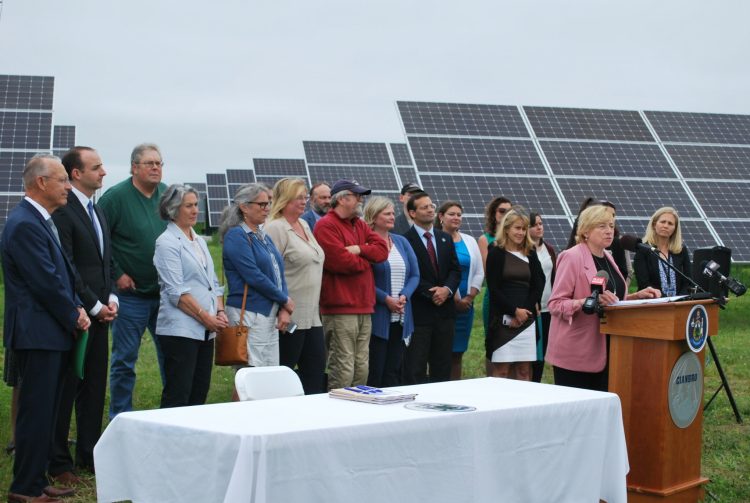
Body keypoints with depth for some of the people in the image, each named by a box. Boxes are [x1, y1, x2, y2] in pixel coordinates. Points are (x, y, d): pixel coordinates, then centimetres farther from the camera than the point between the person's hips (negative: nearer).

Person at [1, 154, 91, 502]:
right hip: (38, 333, -10)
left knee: (45, 412, 14)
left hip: (52, 333, 10)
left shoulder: (41, 221, 16)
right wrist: (73, 317, -8)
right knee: (36, 412, -4)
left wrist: (77, 308, 4)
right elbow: (46, 282, -19)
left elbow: (62, 274, 19)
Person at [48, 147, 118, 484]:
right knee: (66, 389, 0)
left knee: (95, 388, 13)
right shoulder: (63, 211, -13)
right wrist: (94, 306, -13)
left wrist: (111, 298, 5)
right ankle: (58, 463, 9)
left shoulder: (97, 212, 16)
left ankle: (89, 455, 23)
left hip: (100, 315, 8)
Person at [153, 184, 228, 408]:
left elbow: (213, 283, 20)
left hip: (206, 330, 8)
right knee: (177, 396, -7)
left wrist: (220, 312, 4)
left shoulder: (199, 241, 17)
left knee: (200, 393, 9)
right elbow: (176, 291, -14)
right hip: (181, 329, -8)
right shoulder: (167, 243, -7)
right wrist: (205, 317, -15)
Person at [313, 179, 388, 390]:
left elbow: (382, 249, 9)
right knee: (343, 369, -9)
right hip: (340, 309, -9)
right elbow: (340, 262, -18)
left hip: (363, 307, 9)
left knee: (361, 368, 11)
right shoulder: (326, 226, -8)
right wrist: (366, 260, 0)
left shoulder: (360, 225, 20)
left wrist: (360, 249, -9)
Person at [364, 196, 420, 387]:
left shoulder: (401, 242, 14)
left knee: (394, 370, 9)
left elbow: (414, 275, 10)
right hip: (377, 318, -6)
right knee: (375, 370, -2)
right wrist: (386, 299, -17)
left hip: (400, 318, 6)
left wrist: (404, 296, -7)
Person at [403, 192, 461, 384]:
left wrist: (447, 289, -7)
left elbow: (455, 269, 11)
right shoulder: (405, 240, -8)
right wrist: (431, 292, -15)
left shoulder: (445, 239, 14)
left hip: (444, 310, 6)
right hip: (419, 312, -6)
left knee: (442, 367, 10)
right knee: (415, 369, -2)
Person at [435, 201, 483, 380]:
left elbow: (479, 273, 12)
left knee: (458, 352, 7)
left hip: (465, 305, 5)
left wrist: (469, 298, -1)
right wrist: (454, 299, -10)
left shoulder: (469, 241, 15)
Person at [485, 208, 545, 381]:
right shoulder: (496, 253, 1)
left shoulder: (530, 254, 14)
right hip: (503, 319, -4)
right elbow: (493, 289, -5)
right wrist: (515, 311, -11)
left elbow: (538, 286, 9)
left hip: (527, 318, 4)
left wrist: (524, 312, -5)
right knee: (501, 370, -5)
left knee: (524, 371, 4)